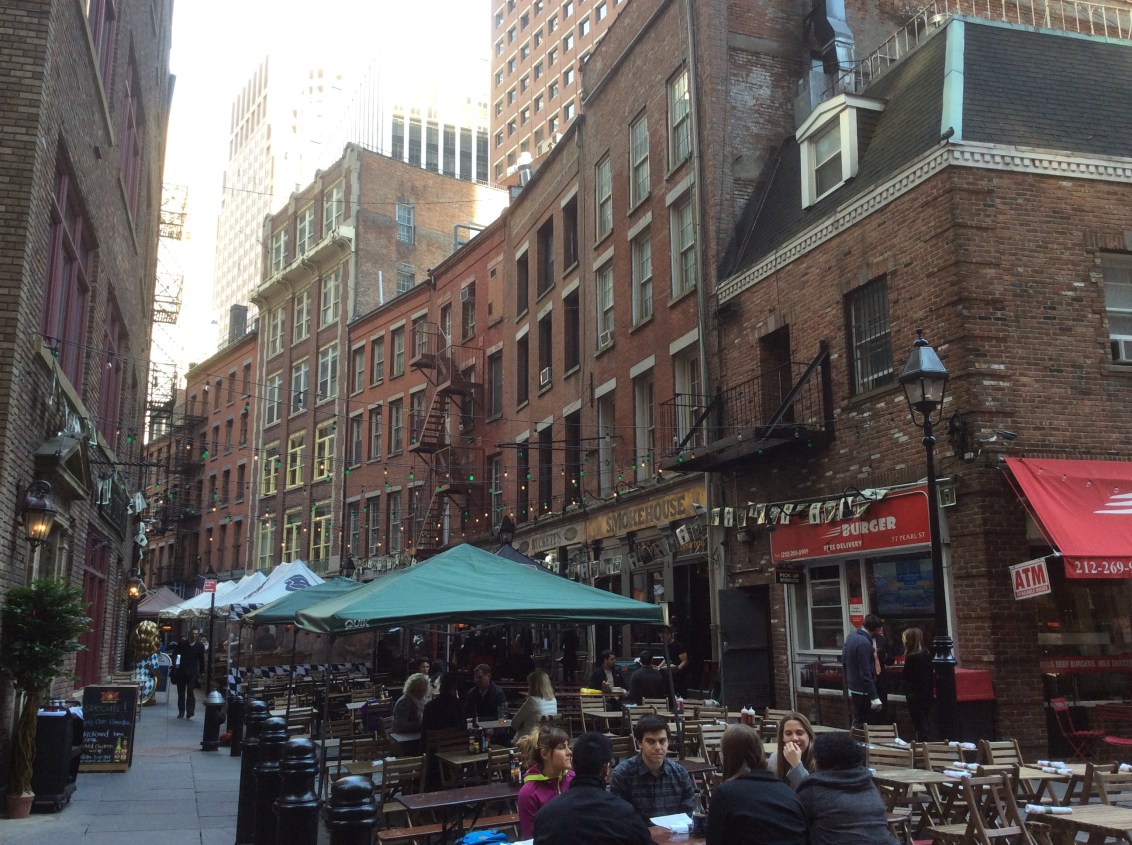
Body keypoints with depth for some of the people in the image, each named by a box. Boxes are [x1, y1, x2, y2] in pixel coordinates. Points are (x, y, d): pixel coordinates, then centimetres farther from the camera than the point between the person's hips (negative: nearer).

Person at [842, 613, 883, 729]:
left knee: (857, 721, 20)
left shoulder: (852, 636, 4)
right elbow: (865, 673, -25)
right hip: (863, 690, -9)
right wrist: (874, 697, -23)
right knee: (862, 725, 0)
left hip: (853, 686, 9)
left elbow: (844, 659, 13)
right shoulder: (864, 643, -24)